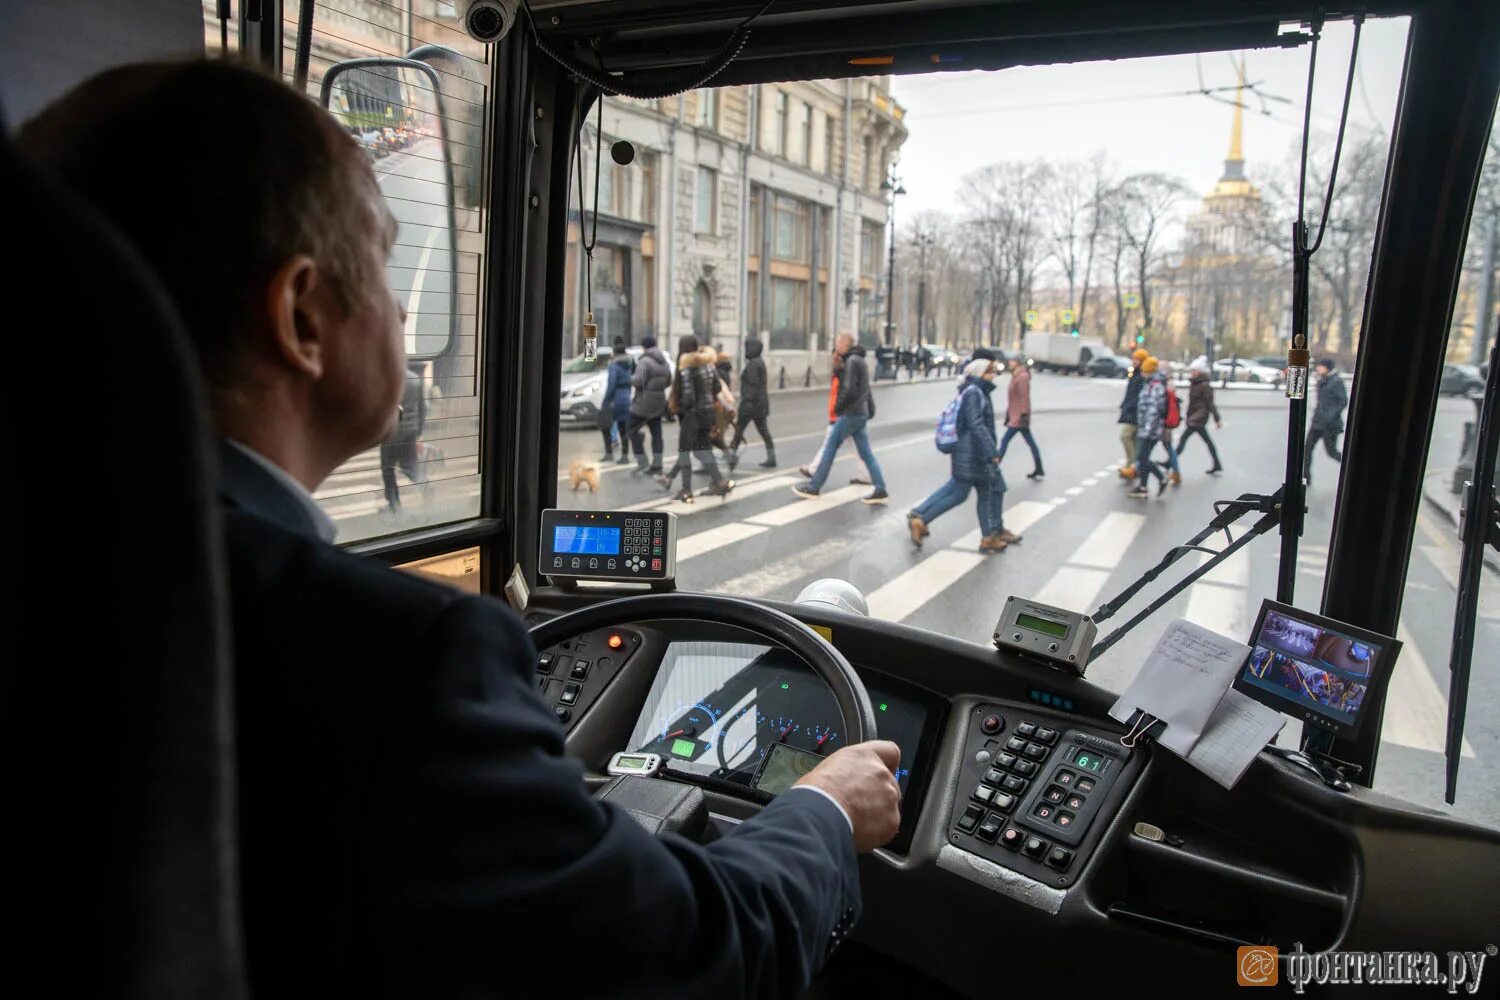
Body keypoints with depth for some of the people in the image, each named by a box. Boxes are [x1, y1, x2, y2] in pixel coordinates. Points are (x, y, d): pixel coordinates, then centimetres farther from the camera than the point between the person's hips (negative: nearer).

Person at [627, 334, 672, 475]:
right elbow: (668, 382, 13)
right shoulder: (664, 362, 9)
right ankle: (657, 465, 8)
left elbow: (638, 381, -24)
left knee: (632, 429, 4)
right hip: (658, 403, 7)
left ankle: (641, 462, -3)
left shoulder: (645, 361, -16)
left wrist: (631, 379, -4)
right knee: (656, 433, 9)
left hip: (644, 402, -7)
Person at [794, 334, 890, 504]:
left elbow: (849, 389, -22)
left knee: (830, 447, -2)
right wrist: (870, 409, 18)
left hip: (850, 413, -9)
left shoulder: (852, 361, -14)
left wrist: (838, 407, -10)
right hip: (861, 413, 9)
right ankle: (880, 491, 5)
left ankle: (813, 488, 3)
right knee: (866, 453, 8)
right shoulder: (860, 361, 17)